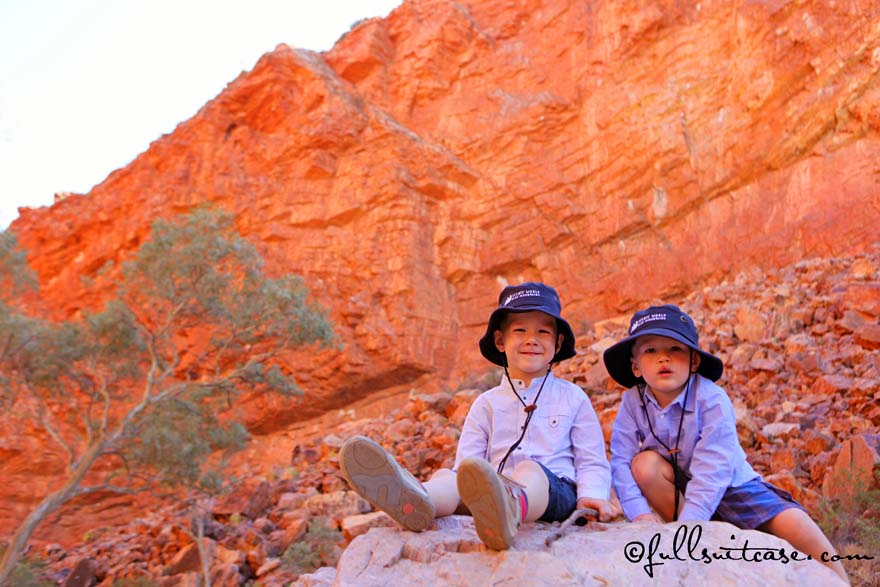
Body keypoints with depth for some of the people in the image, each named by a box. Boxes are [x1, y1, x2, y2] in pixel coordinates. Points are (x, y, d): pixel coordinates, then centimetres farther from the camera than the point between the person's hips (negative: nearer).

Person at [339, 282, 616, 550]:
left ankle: (507, 509, -72)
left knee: (530, 470, -37)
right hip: (498, 486, 3)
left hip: (555, 490, -2)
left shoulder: (572, 398, 16)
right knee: (447, 477, -27)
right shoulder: (487, 404, 19)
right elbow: (467, 463, 10)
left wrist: (592, 495, -8)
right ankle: (417, 499, -63)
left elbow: (592, 462, 14)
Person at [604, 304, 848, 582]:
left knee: (794, 525, -21)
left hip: (730, 486, -2)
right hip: (678, 486, 2)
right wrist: (640, 512, -33)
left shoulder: (711, 399, -25)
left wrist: (689, 524, -40)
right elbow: (621, 461, -19)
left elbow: (712, 470, -31)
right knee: (644, 463, -27)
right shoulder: (633, 402, -15)